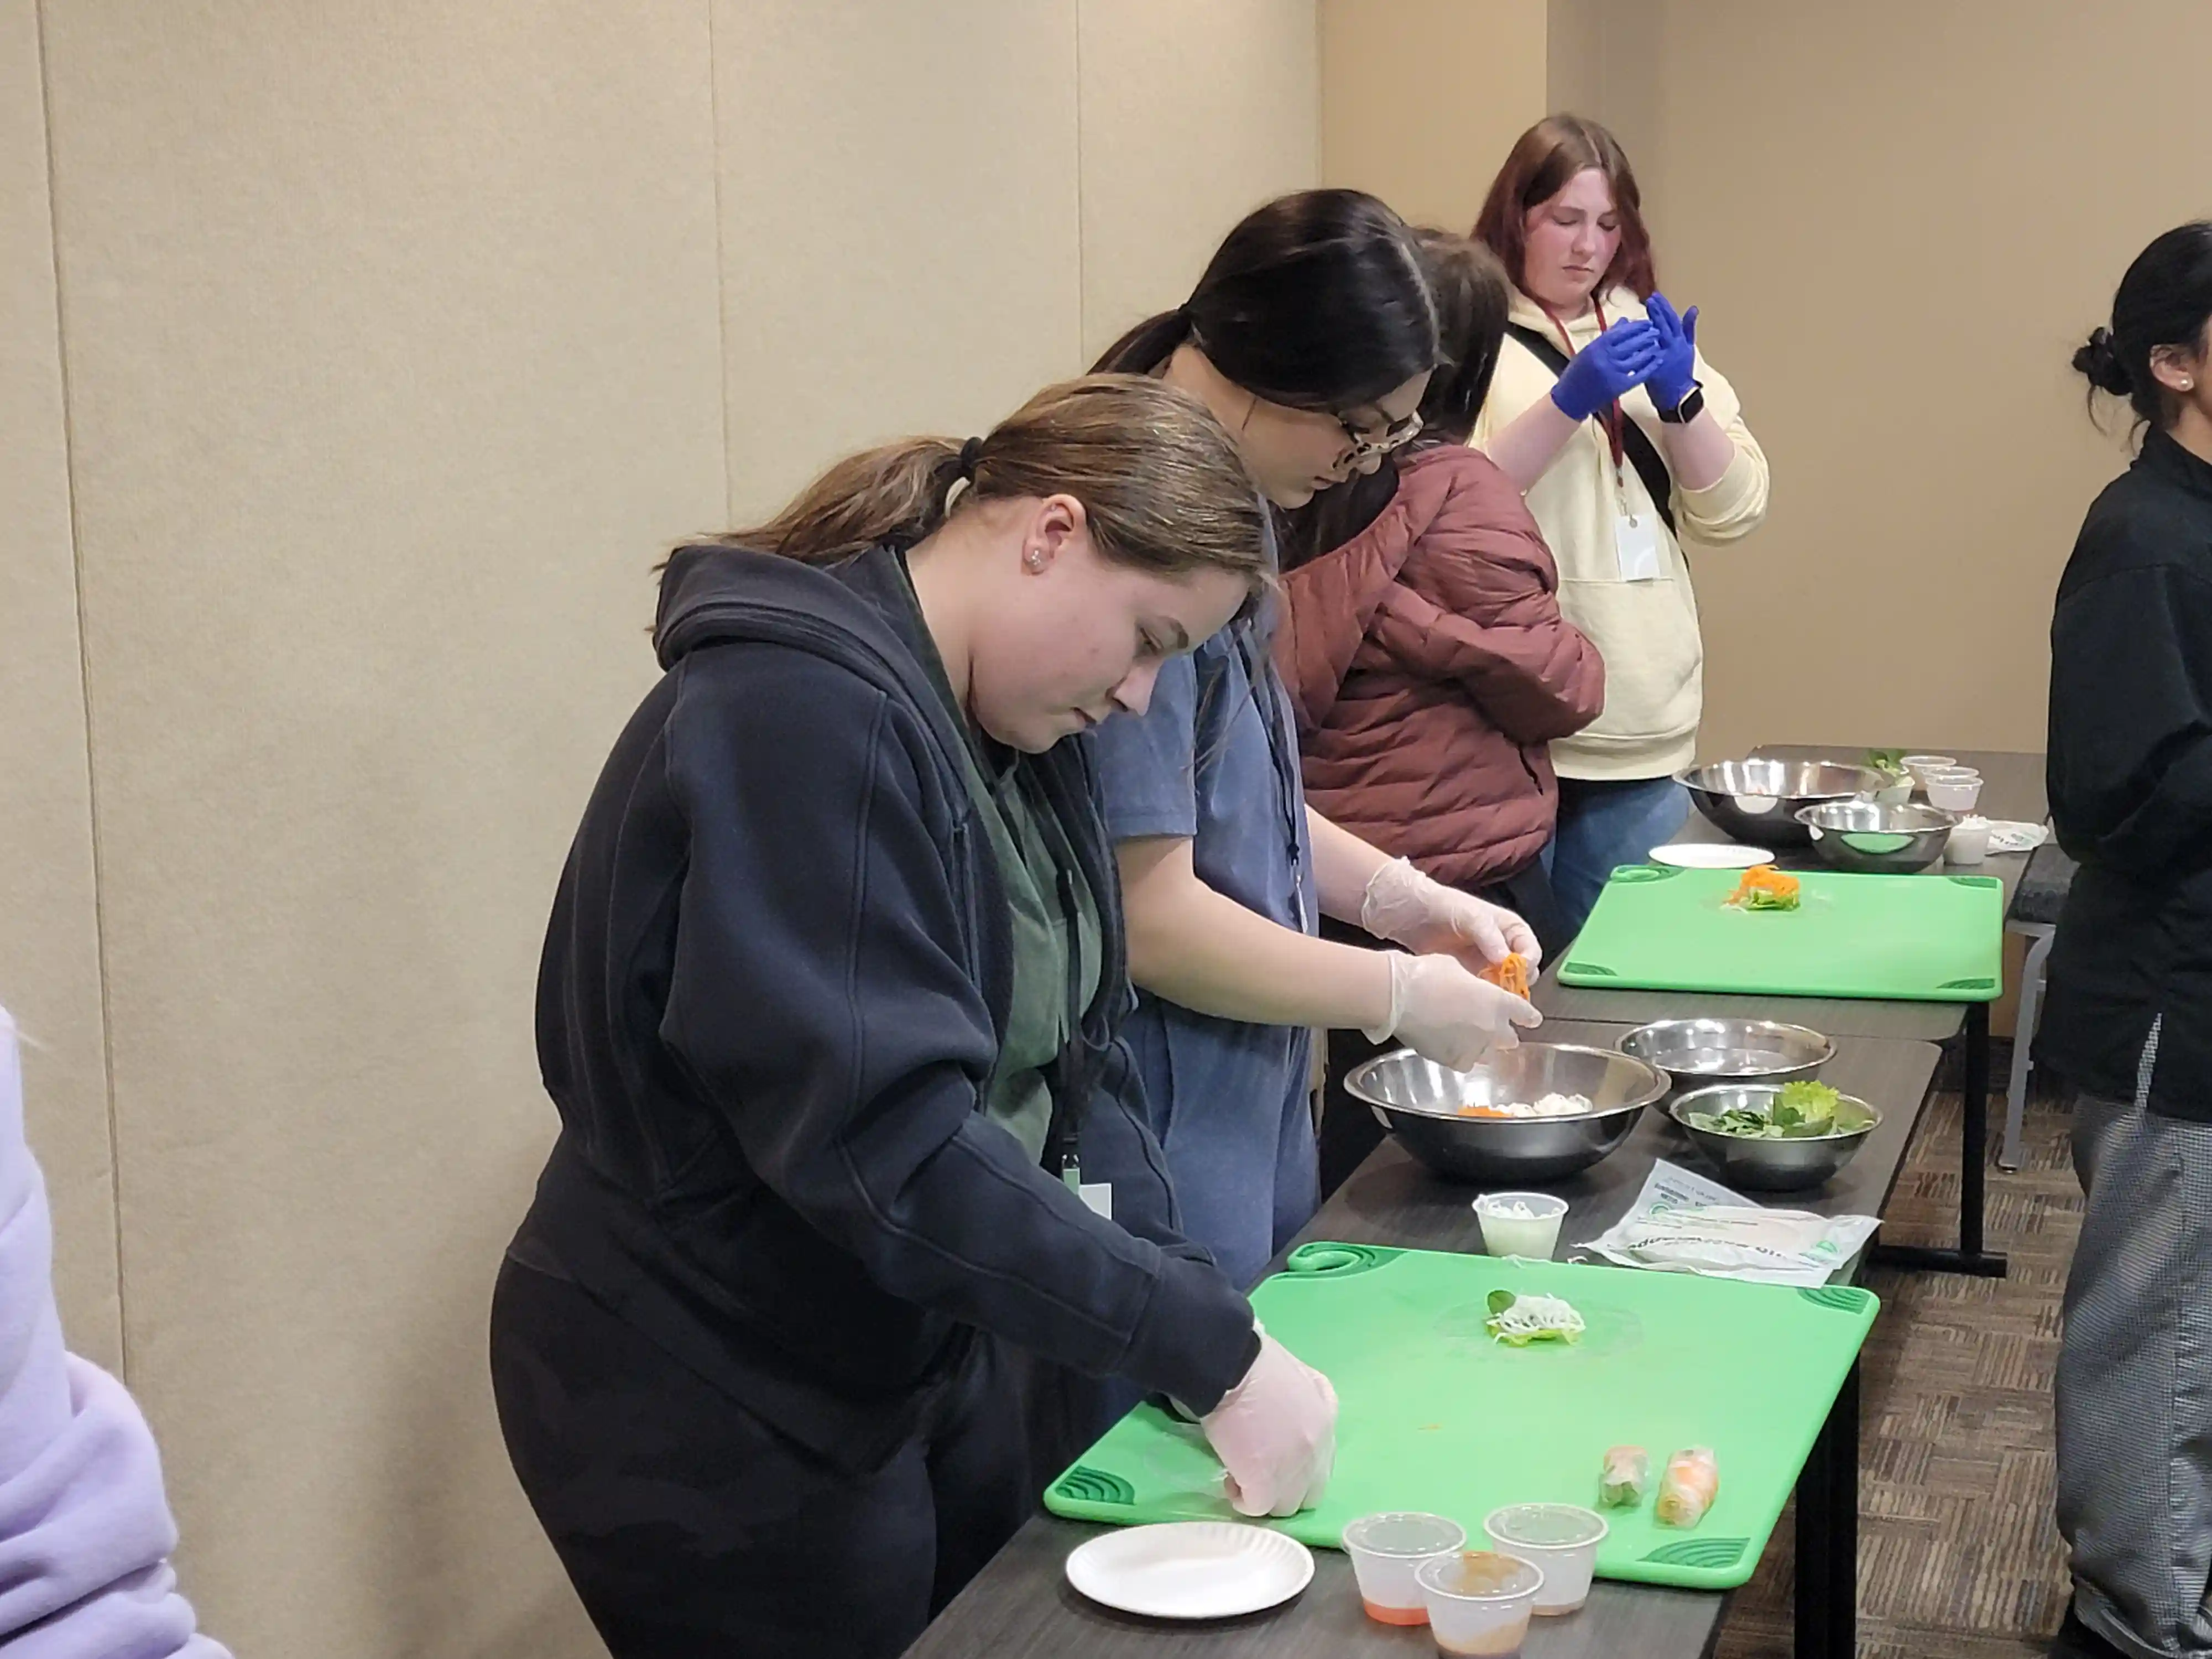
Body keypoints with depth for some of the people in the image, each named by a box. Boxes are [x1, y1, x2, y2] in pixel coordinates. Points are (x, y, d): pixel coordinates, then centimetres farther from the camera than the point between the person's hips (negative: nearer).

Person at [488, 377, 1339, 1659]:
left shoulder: (1015, 725, 3)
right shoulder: (802, 716, -25)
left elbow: (1077, 1041, 5)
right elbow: (882, 1133, -33)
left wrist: (1177, 1298, -10)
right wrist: (1204, 1346, -28)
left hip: (929, 1353, 9)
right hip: (721, 1425, -8)